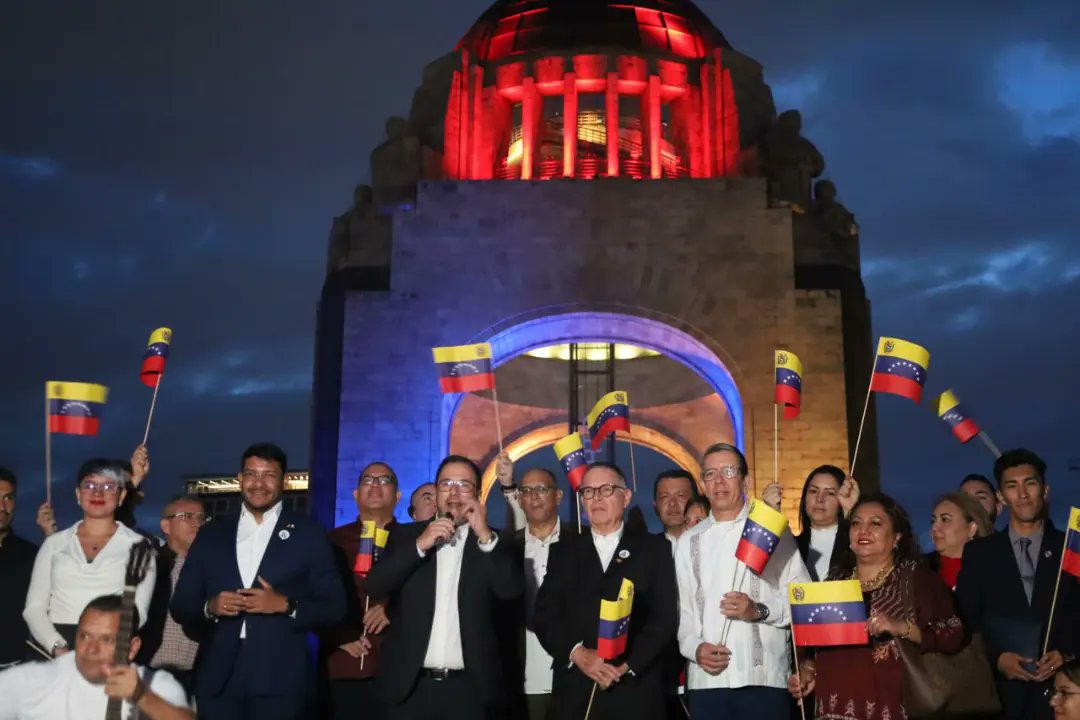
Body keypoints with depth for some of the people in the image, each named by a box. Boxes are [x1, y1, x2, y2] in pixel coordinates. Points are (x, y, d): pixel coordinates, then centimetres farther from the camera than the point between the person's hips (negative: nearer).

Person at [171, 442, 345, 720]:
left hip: (279, 679, -2)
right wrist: (209, 607, -9)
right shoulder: (211, 535, 13)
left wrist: (285, 605, -14)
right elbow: (180, 605, 11)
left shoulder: (308, 534, 6)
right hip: (218, 679, 2)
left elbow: (334, 605, 1)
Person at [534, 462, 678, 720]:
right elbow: (545, 614, 3)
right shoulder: (563, 551, 12)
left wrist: (626, 665, -12)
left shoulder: (654, 548, 7)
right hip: (575, 692, 1)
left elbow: (665, 616, -1)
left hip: (636, 691, -1)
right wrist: (577, 654, -13)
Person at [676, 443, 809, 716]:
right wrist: (694, 647, -5)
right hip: (706, 679, 2)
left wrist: (759, 611, -12)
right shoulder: (689, 541, 15)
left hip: (763, 677, -2)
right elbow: (683, 609, 12)